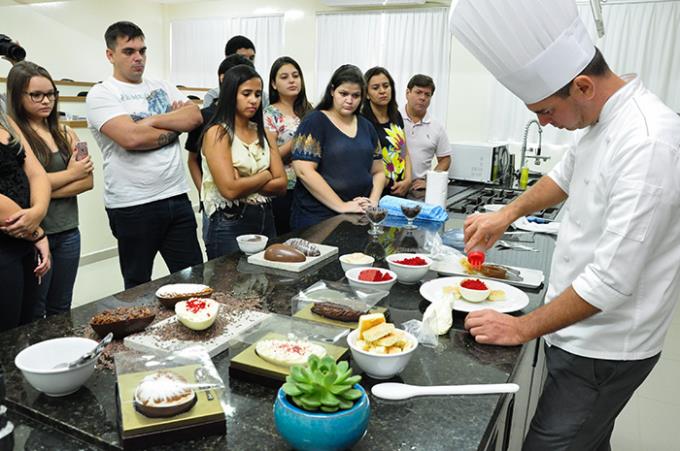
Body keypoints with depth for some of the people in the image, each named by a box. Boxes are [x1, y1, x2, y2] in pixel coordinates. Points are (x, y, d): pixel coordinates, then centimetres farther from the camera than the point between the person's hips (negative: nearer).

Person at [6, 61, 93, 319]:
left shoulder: (65, 133, 10)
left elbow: (88, 180, 1)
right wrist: (71, 174, -5)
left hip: (68, 232, 5)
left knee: (61, 311, 16)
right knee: (32, 316, 8)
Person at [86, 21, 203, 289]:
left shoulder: (161, 87, 14)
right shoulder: (101, 94, -4)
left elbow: (195, 117, 0)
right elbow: (131, 138, -19)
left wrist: (152, 120, -12)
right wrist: (175, 125, -6)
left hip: (177, 197, 5)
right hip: (133, 206, -4)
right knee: (138, 289, 12)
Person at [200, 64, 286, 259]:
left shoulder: (262, 132, 11)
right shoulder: (217, 133, -7)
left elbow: (281, 184, 2)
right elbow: (230, 189, -19)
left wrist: (245, 183, -12)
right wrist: (264, 176, -4)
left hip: (265, 221, 6)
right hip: (229, 225, -6)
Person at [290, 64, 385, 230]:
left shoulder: (366, 126, 11)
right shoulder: (314, 122, -5)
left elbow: (378, 172, 16)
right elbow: (303, 171, -15)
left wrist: (373, 201, -3)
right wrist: (341, 206, -17)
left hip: (360, 217, 5)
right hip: (318, 218, -4)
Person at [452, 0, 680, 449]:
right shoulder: (604, 116, 2)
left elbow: (612, 280, -28)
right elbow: (569, 173, 22)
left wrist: (523, 328, -18)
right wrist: (508, 213, 10)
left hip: (605, 351, -8)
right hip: (584, 331, 8)